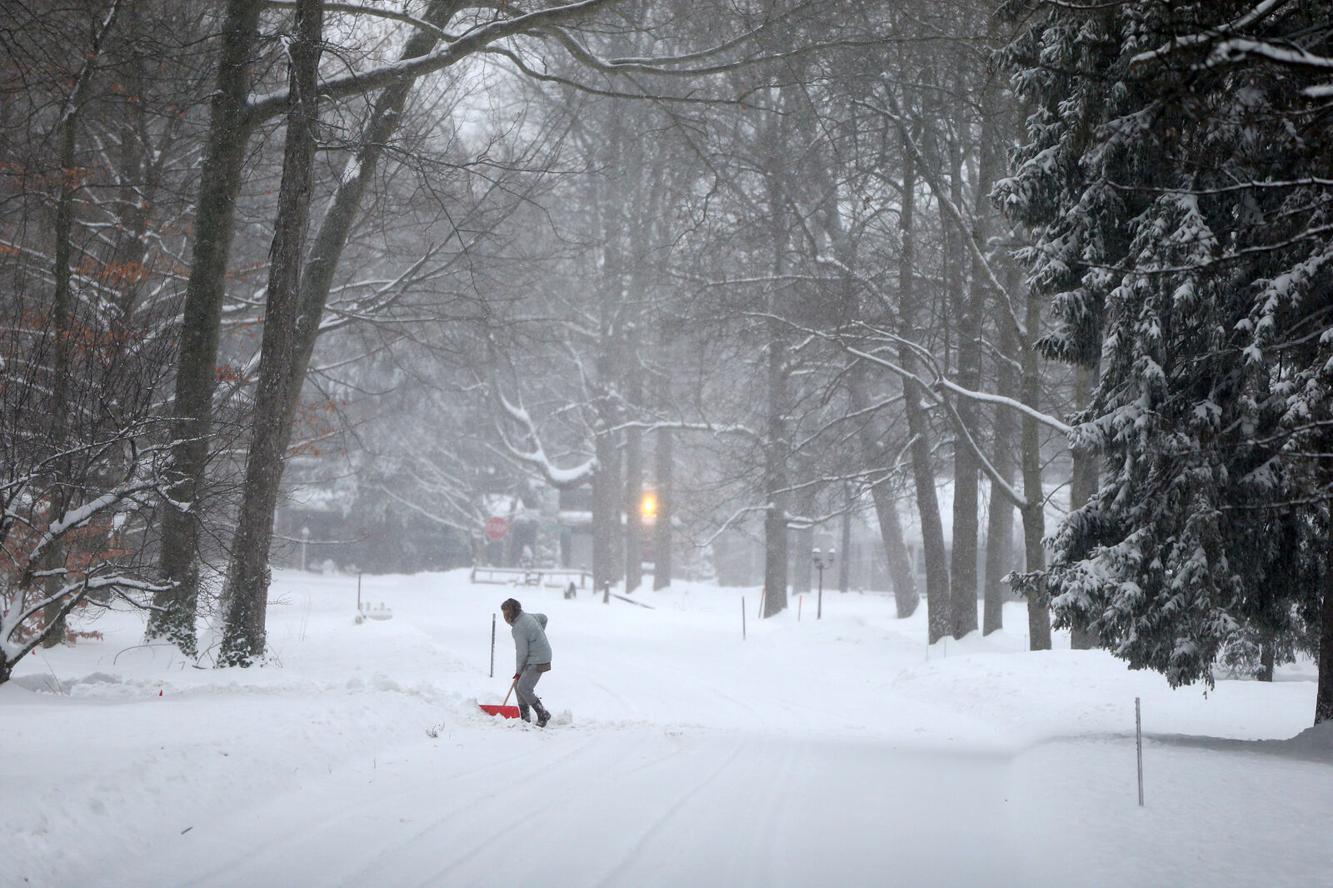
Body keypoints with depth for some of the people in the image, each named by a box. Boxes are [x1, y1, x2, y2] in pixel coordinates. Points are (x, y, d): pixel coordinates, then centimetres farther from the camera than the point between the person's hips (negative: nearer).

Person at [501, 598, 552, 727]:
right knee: (518, 685, 12)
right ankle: (524, 717, 17)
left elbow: (521, 652, -19)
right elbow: (543, 618, 26)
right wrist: (538, 636, 25)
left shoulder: (518, 628, -22)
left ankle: (543, 715, -3)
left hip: (537, 661, -10)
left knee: (523, 688, -13)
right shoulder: (527, 616, 6)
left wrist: (518, 671, -5)